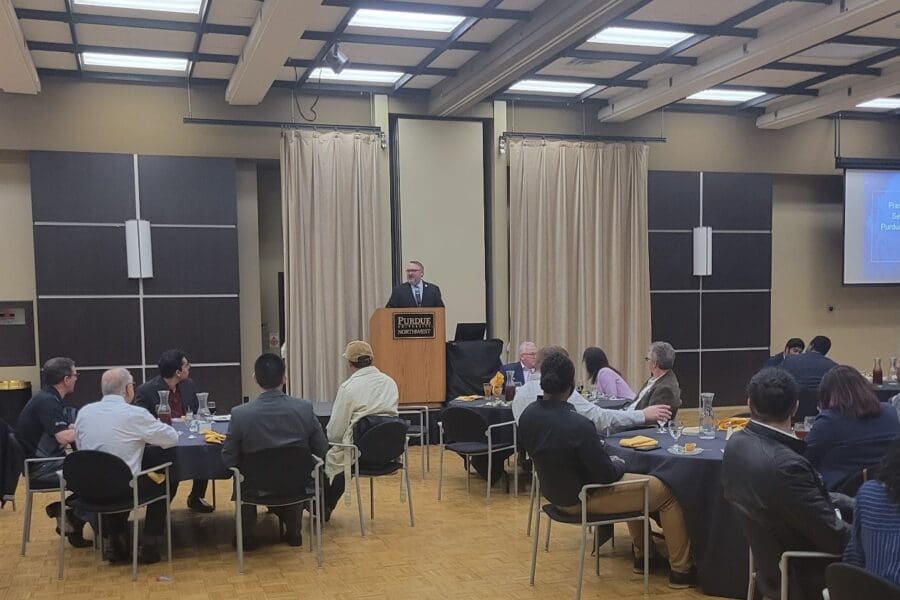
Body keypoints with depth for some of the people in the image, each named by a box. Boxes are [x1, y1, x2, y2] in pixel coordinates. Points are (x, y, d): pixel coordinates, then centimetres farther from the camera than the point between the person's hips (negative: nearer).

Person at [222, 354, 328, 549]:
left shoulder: (240, 414, -19)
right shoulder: (305, 408, -15)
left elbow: (228, 459, -9)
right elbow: (321, 451, -6)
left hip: (257, 488, -1)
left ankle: (248, 536, 34)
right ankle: (293, 531, 41)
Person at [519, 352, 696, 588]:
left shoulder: (527, 415, -10)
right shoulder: (578, 425, -32)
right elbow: (606, 474, -23)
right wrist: (620, 465, 1)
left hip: (555, 493, 8)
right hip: (584, 498, -8)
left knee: (634, 479, 31)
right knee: (667, 492, 7)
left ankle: (642, 555, 39)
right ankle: (681, 570, 19)